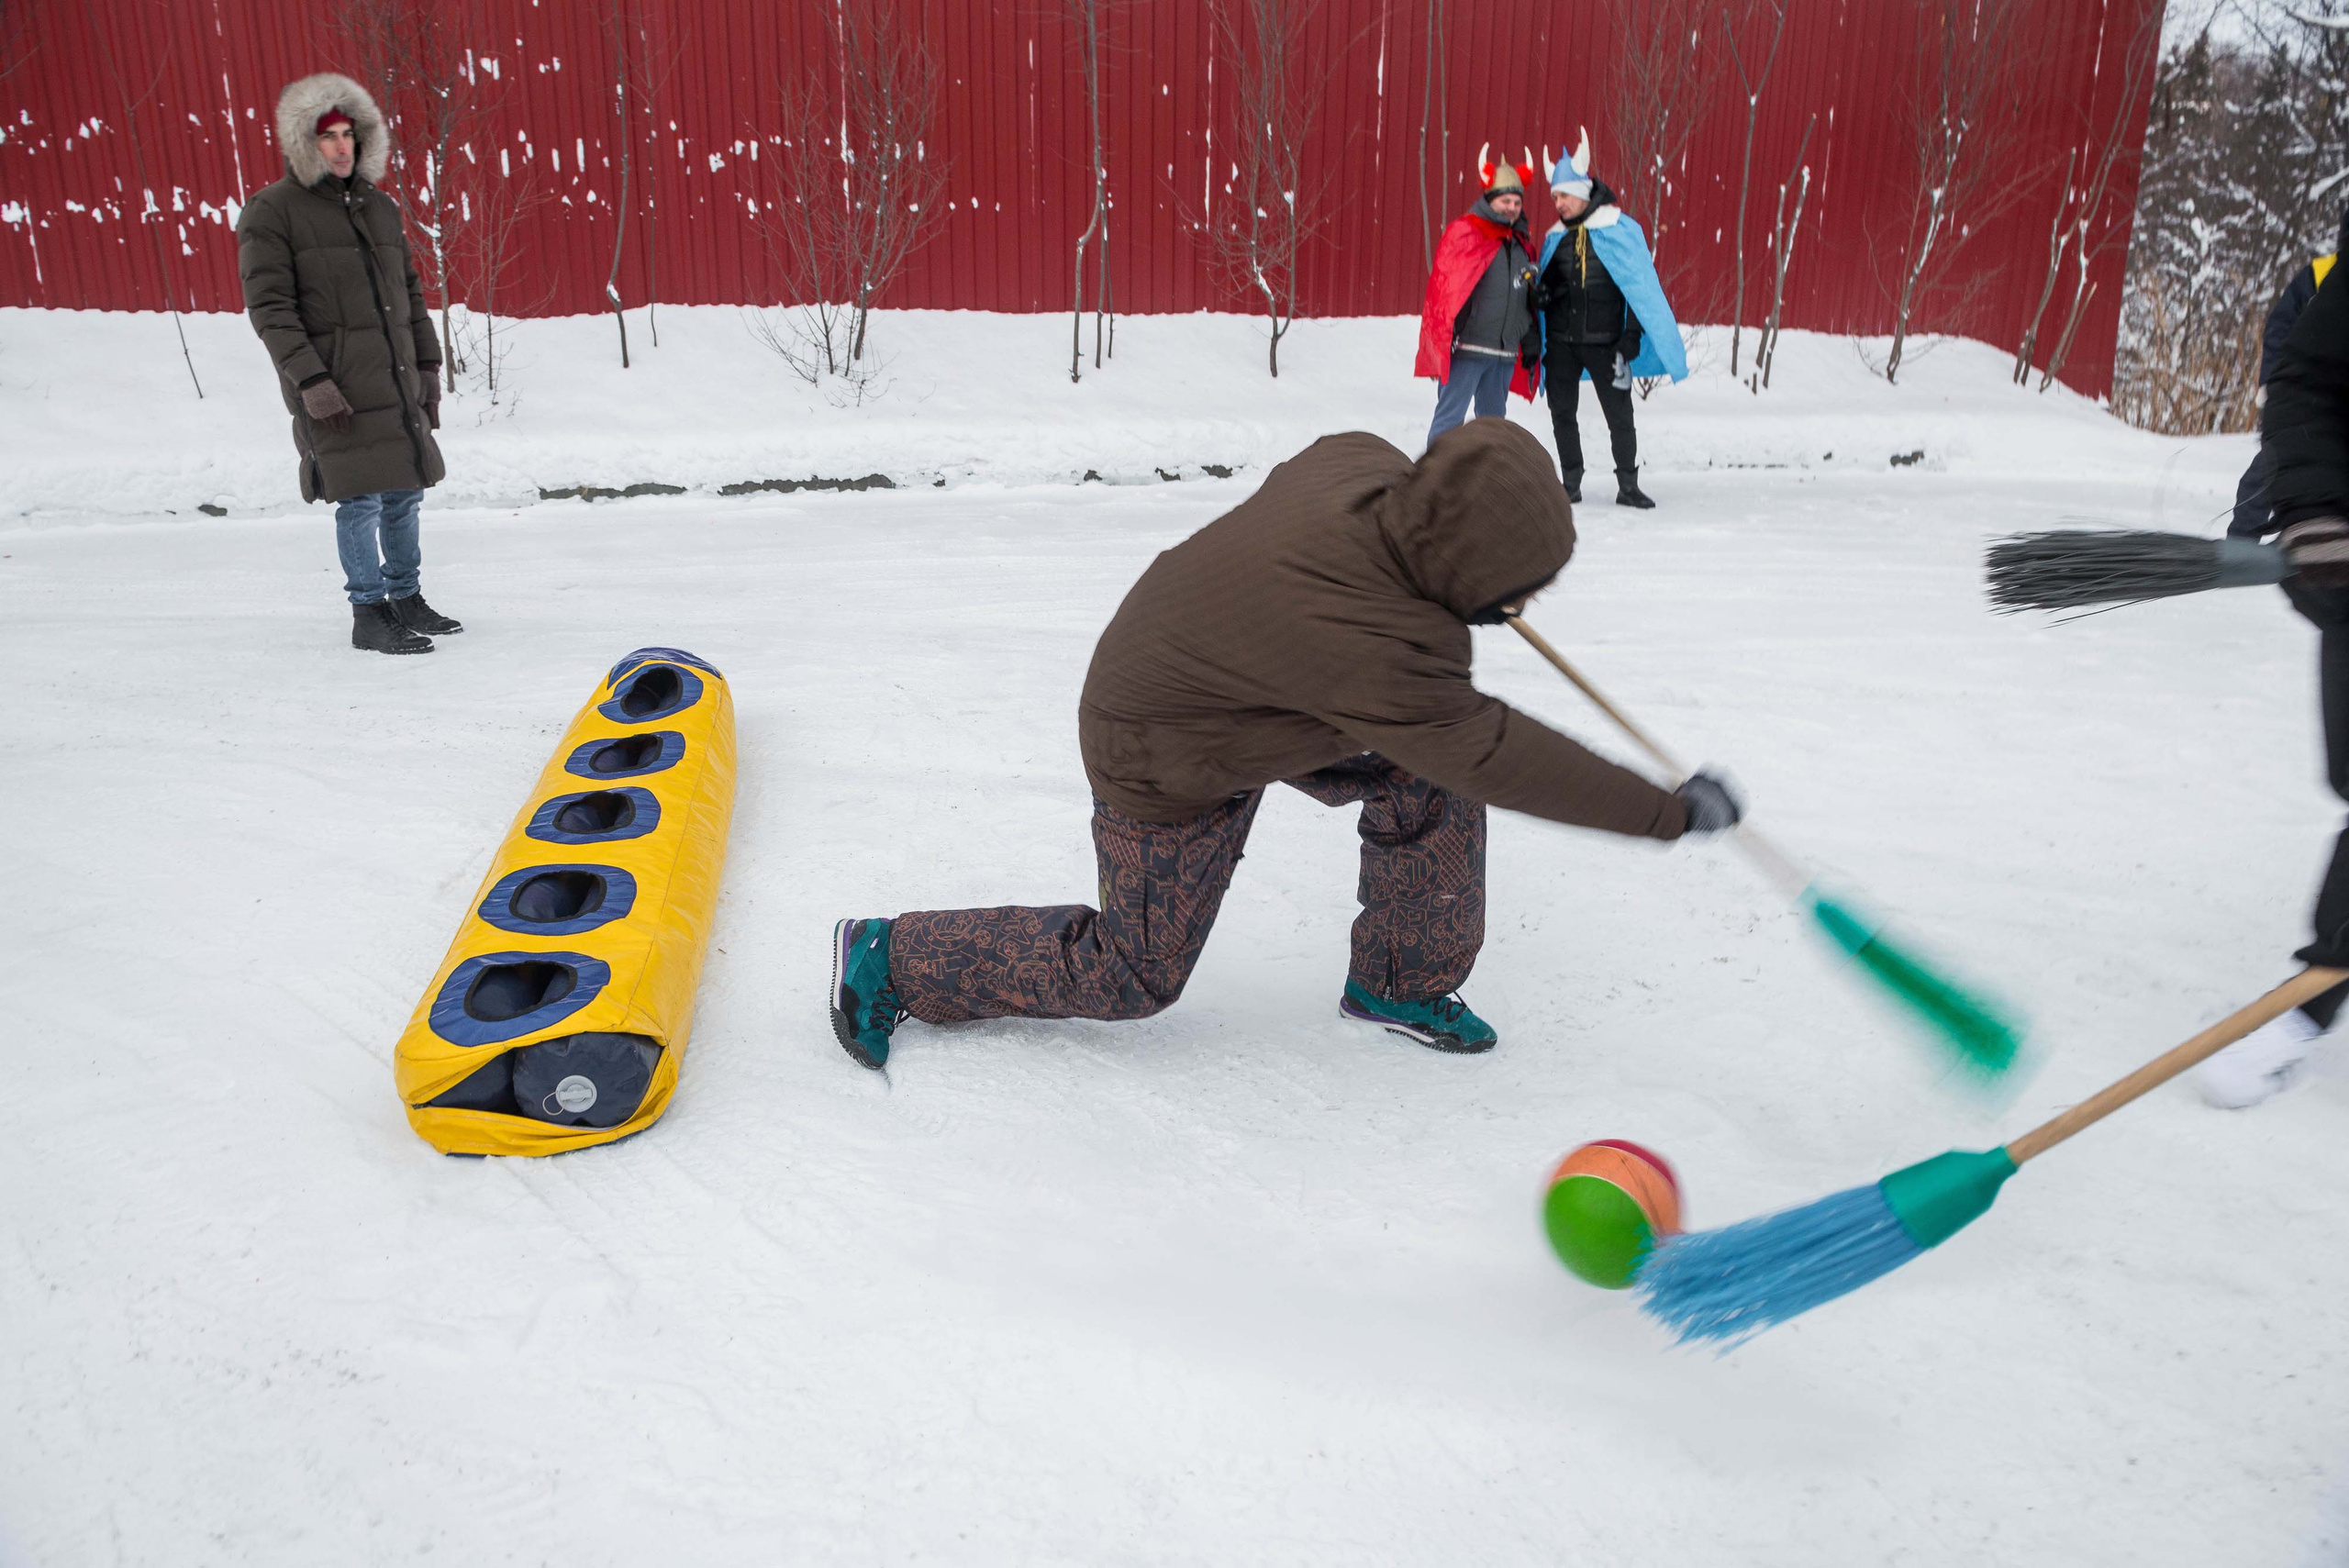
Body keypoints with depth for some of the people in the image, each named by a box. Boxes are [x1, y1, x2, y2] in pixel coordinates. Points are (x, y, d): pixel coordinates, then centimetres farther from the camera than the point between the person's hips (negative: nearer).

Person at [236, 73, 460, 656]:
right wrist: (310, 380, -17)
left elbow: (409, 292, 21)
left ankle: (406, 600, 24)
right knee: (361, 498, -7)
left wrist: (427, 366, 16)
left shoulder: (379, 207, 16)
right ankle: (368, 615, 3)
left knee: (404, 493, 10)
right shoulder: (270, 213, -3)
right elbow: (270, 308, -9)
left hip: (397, 383, 6)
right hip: (334, 387, -6)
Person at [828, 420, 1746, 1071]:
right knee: (1132, 976, 8)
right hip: (1166, 765, -8)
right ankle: (888, 962, 19)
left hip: (1249, 691, 8)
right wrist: (1669, 812, -27)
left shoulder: (1359, 469, -19)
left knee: (1426, 778, -2)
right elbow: (1496, 757, -35)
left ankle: (1398, 985, 17)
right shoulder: (1365, 648, -41)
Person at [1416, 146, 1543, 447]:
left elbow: (1530, 300, 23)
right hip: (1468, 347, -7)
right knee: (1450, 418, -8)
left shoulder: (1522, 242, 17)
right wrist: (1442, 340, -18)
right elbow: (1443, 287, -11)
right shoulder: (1463, 232, -5)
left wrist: (1530, 344, 21)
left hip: (1506, 353, 7)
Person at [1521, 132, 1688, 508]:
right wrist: (1541, 294, -4)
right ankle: (1571, 485, 17)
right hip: (1561, 340, 4)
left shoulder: (1620, 229, -4)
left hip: (1604, 341, -4)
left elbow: (1641, 287, -4)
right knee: (1562, 413, 6)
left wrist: (1632, 336, -9)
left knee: (1619, 414, 0)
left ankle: (1628, 486, 10)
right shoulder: (1555, 236, 9)